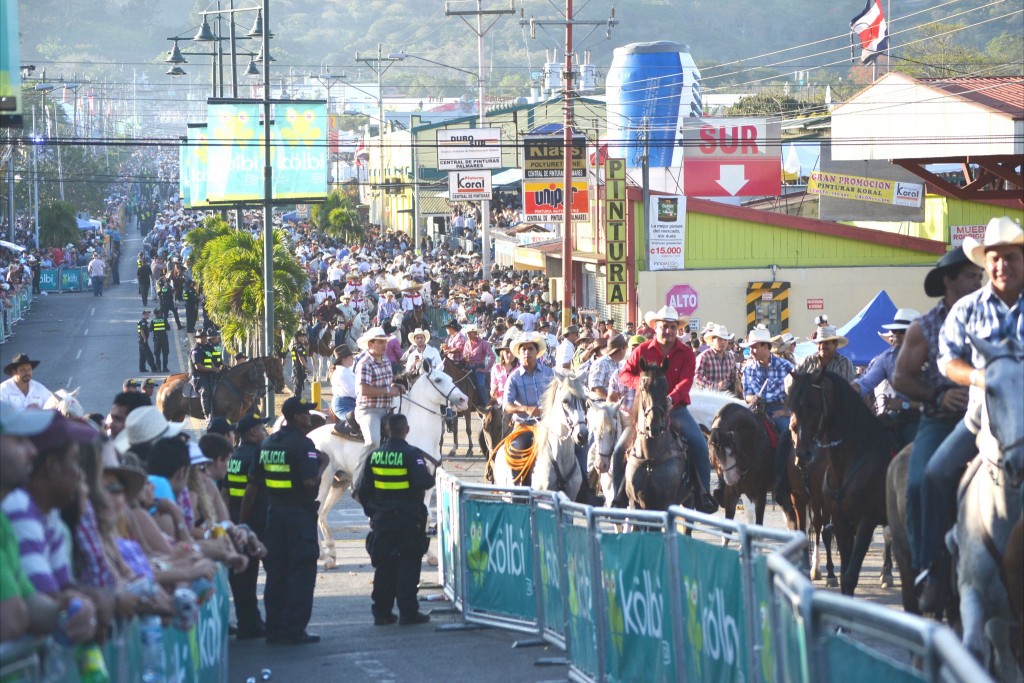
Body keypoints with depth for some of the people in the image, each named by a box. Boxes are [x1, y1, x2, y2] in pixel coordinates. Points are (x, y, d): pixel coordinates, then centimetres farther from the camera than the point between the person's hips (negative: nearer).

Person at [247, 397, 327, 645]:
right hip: (300, 513, -7)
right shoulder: (302, 445, -14)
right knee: (301, 571, -2)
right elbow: (310, 481, -24)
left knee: (275, 571, 12)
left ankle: (274, 629, 15)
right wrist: (323, 464, -6)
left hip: (274, 511, 7)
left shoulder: (268, 443, 9)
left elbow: (253, 481, 10)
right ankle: (294, 630, -4)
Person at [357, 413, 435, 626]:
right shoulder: (412, 455, -12)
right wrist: (431, 478, 0)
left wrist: (371, 512, 21)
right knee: (408, 566, 0)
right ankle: (408, 612, 0)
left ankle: (381, 612, 13)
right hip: (408, 519, -5)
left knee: (384, 566, 11)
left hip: (382, 520, 5)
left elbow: (364, 490, 10)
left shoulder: (375, 455, 5)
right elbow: (423, 482, -23)